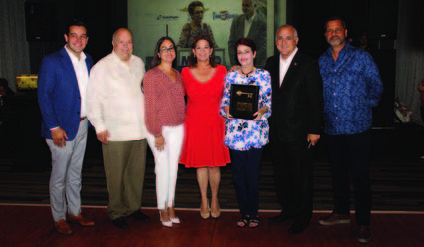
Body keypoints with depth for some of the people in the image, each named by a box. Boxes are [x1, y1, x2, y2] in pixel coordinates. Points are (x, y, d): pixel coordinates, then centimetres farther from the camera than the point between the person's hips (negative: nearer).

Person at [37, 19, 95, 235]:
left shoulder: (88, 61, 8)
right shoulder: (51, 61, -10)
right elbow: (43, 96, -12)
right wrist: (54, 127, -16)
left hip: (82, 126, 6)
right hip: (62, 128, -6)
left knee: (75, 173, 17)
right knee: (59, 176, 6)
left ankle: (74, 212, 32)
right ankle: (59, 218, 22)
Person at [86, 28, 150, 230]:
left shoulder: (138, 63, 14)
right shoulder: (102, 67, -3)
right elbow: (93, 100, -4)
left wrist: (148, 119, 19)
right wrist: (100, 127, -9)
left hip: (139, 130, 5)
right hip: (115, 133, -5)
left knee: (137, 172, 11)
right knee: (116, 175, 1)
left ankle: (133, 207, 28)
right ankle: (116, 212, 19)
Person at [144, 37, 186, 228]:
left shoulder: (178, 75, 12)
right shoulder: (152, 76, -7)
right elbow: (150, 107, -10)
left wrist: (184, 121, 6)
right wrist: (157, 134, -13)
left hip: (177, 128, 6)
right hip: (159, 128, -5)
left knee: (173, 167, 10)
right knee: (163, 167, -2)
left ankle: (170, 205, 23)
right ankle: (162, 209, 14)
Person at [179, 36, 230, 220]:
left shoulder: (221, 71, 2)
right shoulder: (186, 72, 3)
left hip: (215, 122, 0)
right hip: (195, 123, 1)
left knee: (214, 165, 4)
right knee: (200, 164, 8)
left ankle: (215, 199, 26)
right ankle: (204, 201, 25)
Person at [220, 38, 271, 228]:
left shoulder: (264, 75, 5)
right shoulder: (230, 76, 10)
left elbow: (269, 102, 3)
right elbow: (224, 102, 11)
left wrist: (262, 110, -17)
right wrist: (226, 109, -10)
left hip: (256, 131, -2)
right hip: (234, 132, 2)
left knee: (252, 173, 2)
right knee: (238, 173, 6)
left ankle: (253, 213, 20)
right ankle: (244, 212, 22)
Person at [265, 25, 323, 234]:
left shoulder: (308, 65, -8)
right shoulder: (271, 63, 9)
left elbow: (316, 101, -9)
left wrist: (314, 130, -12)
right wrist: (267, 122, 6)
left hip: (299, 132, -5)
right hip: (276, 131, 6)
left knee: (301, 177, 7)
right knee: (281, 174, 16)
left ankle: (302, 217, 24)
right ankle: (288, 209, 35)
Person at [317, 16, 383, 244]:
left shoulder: (361, 57, -2)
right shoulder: (322, 61, 10)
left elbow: (376, 85, 3)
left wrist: (367, 105, -6)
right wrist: (322, 117, 5)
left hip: (357, 127, -4)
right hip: (332, 128, 4)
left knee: (360, 175, 1)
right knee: (338, 172, 15)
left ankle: (363, 223, 13)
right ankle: (341, 212, 32)